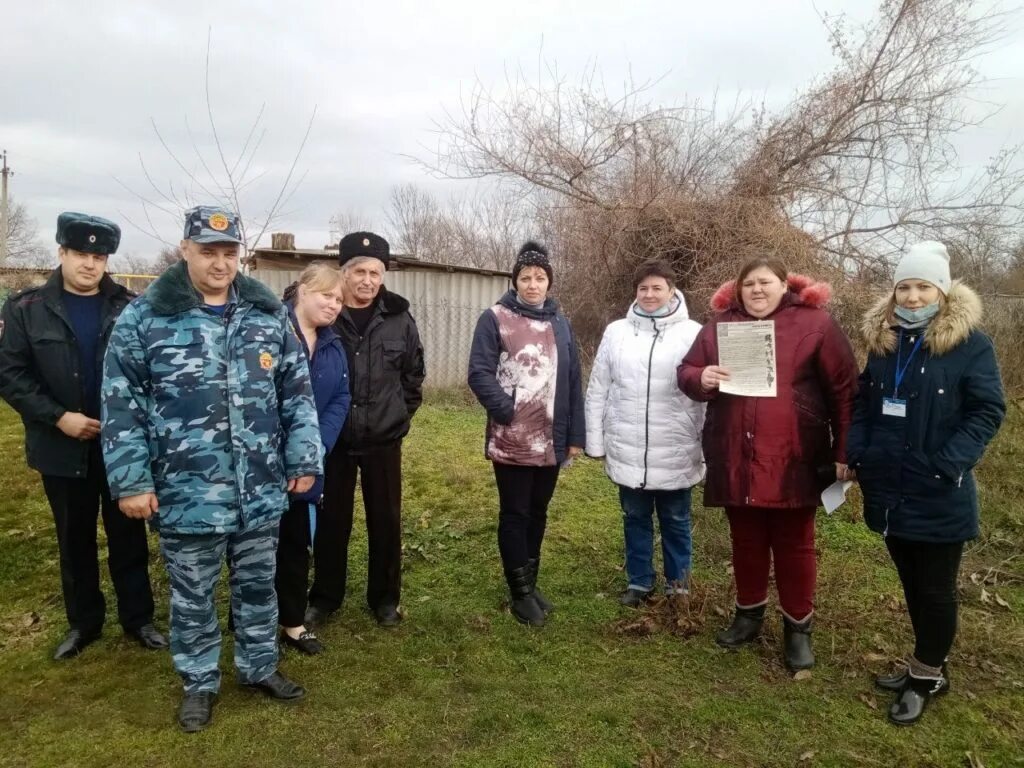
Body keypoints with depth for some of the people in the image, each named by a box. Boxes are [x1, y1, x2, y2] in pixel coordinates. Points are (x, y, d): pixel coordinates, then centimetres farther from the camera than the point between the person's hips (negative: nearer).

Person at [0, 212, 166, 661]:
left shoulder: (130, 308, -2)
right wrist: (58, 417, -14)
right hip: (63, 448, 1)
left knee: (128, 535, 10)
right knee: (74, 539, 15)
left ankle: (138, 618, 26)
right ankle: (83, 622, 32)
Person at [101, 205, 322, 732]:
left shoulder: (269, 315, 3)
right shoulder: (144, 318, -6)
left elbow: (297, 393, 6)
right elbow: (121, 406, -5)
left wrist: (304, 460, 3)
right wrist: (131, 482, -8)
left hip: (261, 491, 3)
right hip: (186, 494, -2)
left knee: (258, 586, 18)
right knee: (192, 595, 15)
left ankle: (258, 667, 39)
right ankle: (199, 682, 36)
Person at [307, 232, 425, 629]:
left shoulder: (399, 318, -2)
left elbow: (414, 372, 10)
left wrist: (402, 412, 7)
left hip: (383, 439, 1)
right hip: (332, 438, -1)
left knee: (385, 521, 11)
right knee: (331, 521, 11)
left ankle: (385, 598, 28)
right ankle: (324, 597, 29)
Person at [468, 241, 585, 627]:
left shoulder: (560, 324, 11)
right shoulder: (495, 319, -4)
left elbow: (573, 383, 11)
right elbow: (479, 373, -11)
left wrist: (576, 435, 8)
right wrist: (507, 411, -20)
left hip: (551, 442, 5)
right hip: (511, 441, -5)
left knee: (538, 513, 16)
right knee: (514, 514, 5)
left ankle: (530, 583, 31)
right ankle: (521, 592, 18)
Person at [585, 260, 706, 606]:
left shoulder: (694, 334, -4)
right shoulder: (616, 331, 3)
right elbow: (598, 390, 5)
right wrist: (595, 441, 5)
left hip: (676, 453, -2)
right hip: (627, 450, 2)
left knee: (676, 520, 14)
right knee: (635, 518, 15)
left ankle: (677, 583, 33)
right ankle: (639, 581, 32)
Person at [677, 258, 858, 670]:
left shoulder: (815, 323, -2)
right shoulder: (719, 324, 8)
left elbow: (843, 390, -2)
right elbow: (685, 371, 12)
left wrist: (843, 452, -5)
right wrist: (701, 378, -12)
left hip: (792, 460, -3)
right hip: (735, 459, 3)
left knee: (794, 544, 10)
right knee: (746, 541, 16)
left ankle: (798, 627, 27)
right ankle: (748, 614, 35)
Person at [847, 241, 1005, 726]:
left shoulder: (970, 343, -8)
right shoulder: (882, 340, 7)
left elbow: (988, 411, -10)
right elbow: (864, 403, 13)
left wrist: (952, 462, -21)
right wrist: (855, 453, 0)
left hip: (939, 495, -5)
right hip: (889, 489, 5)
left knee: (935, 588, 8)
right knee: (911, 583, 18)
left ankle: (926, 675, 27)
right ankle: (924, 665, 36)